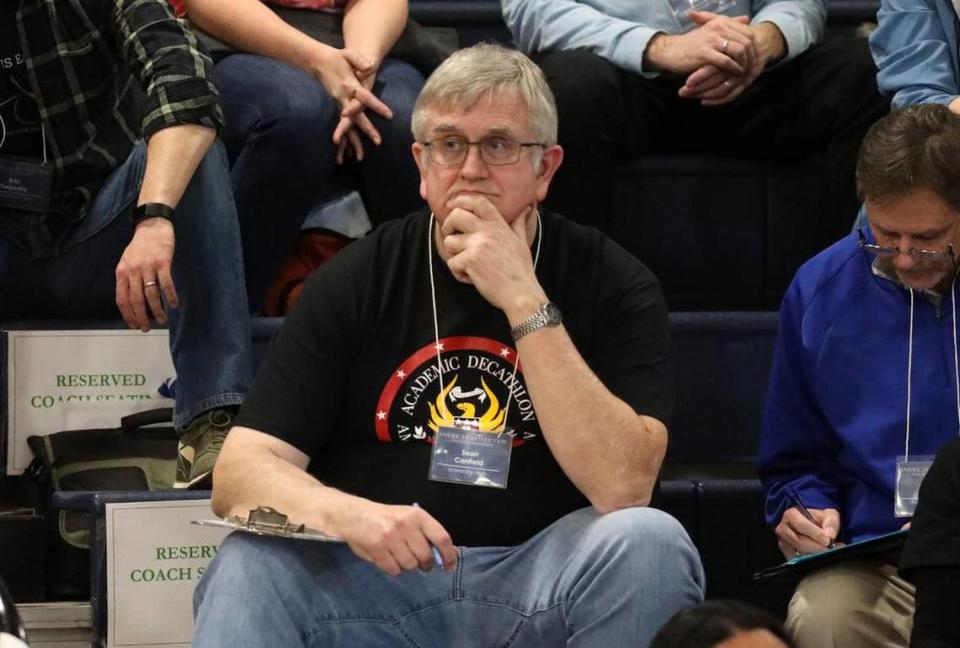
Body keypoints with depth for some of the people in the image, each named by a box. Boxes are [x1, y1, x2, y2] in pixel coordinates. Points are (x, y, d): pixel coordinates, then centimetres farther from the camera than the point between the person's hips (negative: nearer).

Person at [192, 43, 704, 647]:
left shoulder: (611, 282, 0)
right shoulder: (356, 280, 4)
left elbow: (622, 487, -15)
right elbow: (241, 473, -3)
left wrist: (525, 303, -19)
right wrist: (348, 516, -25)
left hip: (537, 589, 1)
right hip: (376, 581, -1)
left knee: (651, 541, -28)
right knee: (249, 568, -30)